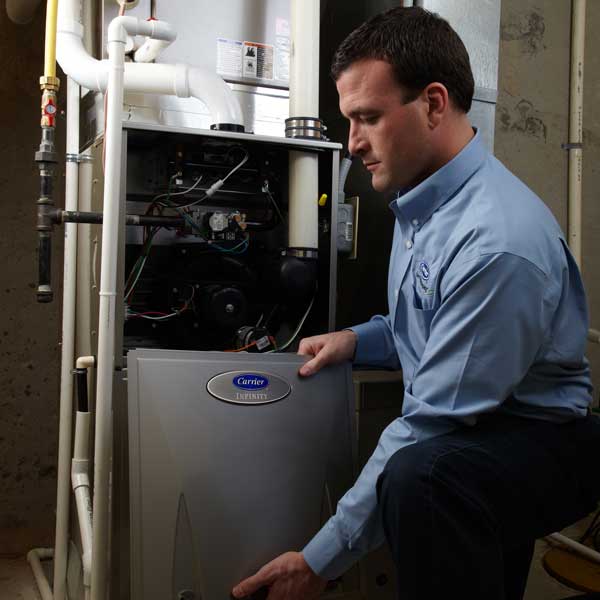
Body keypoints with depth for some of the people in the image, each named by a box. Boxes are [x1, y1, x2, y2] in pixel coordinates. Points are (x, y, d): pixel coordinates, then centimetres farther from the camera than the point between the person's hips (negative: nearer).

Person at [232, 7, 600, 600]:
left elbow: (435, 423, -25)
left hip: (539, 441, -10)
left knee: (419, 473, -36)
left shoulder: (498, 242, -26)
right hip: (463, 435, 10)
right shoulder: (420, 203, 4)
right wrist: (358, 339, 0)